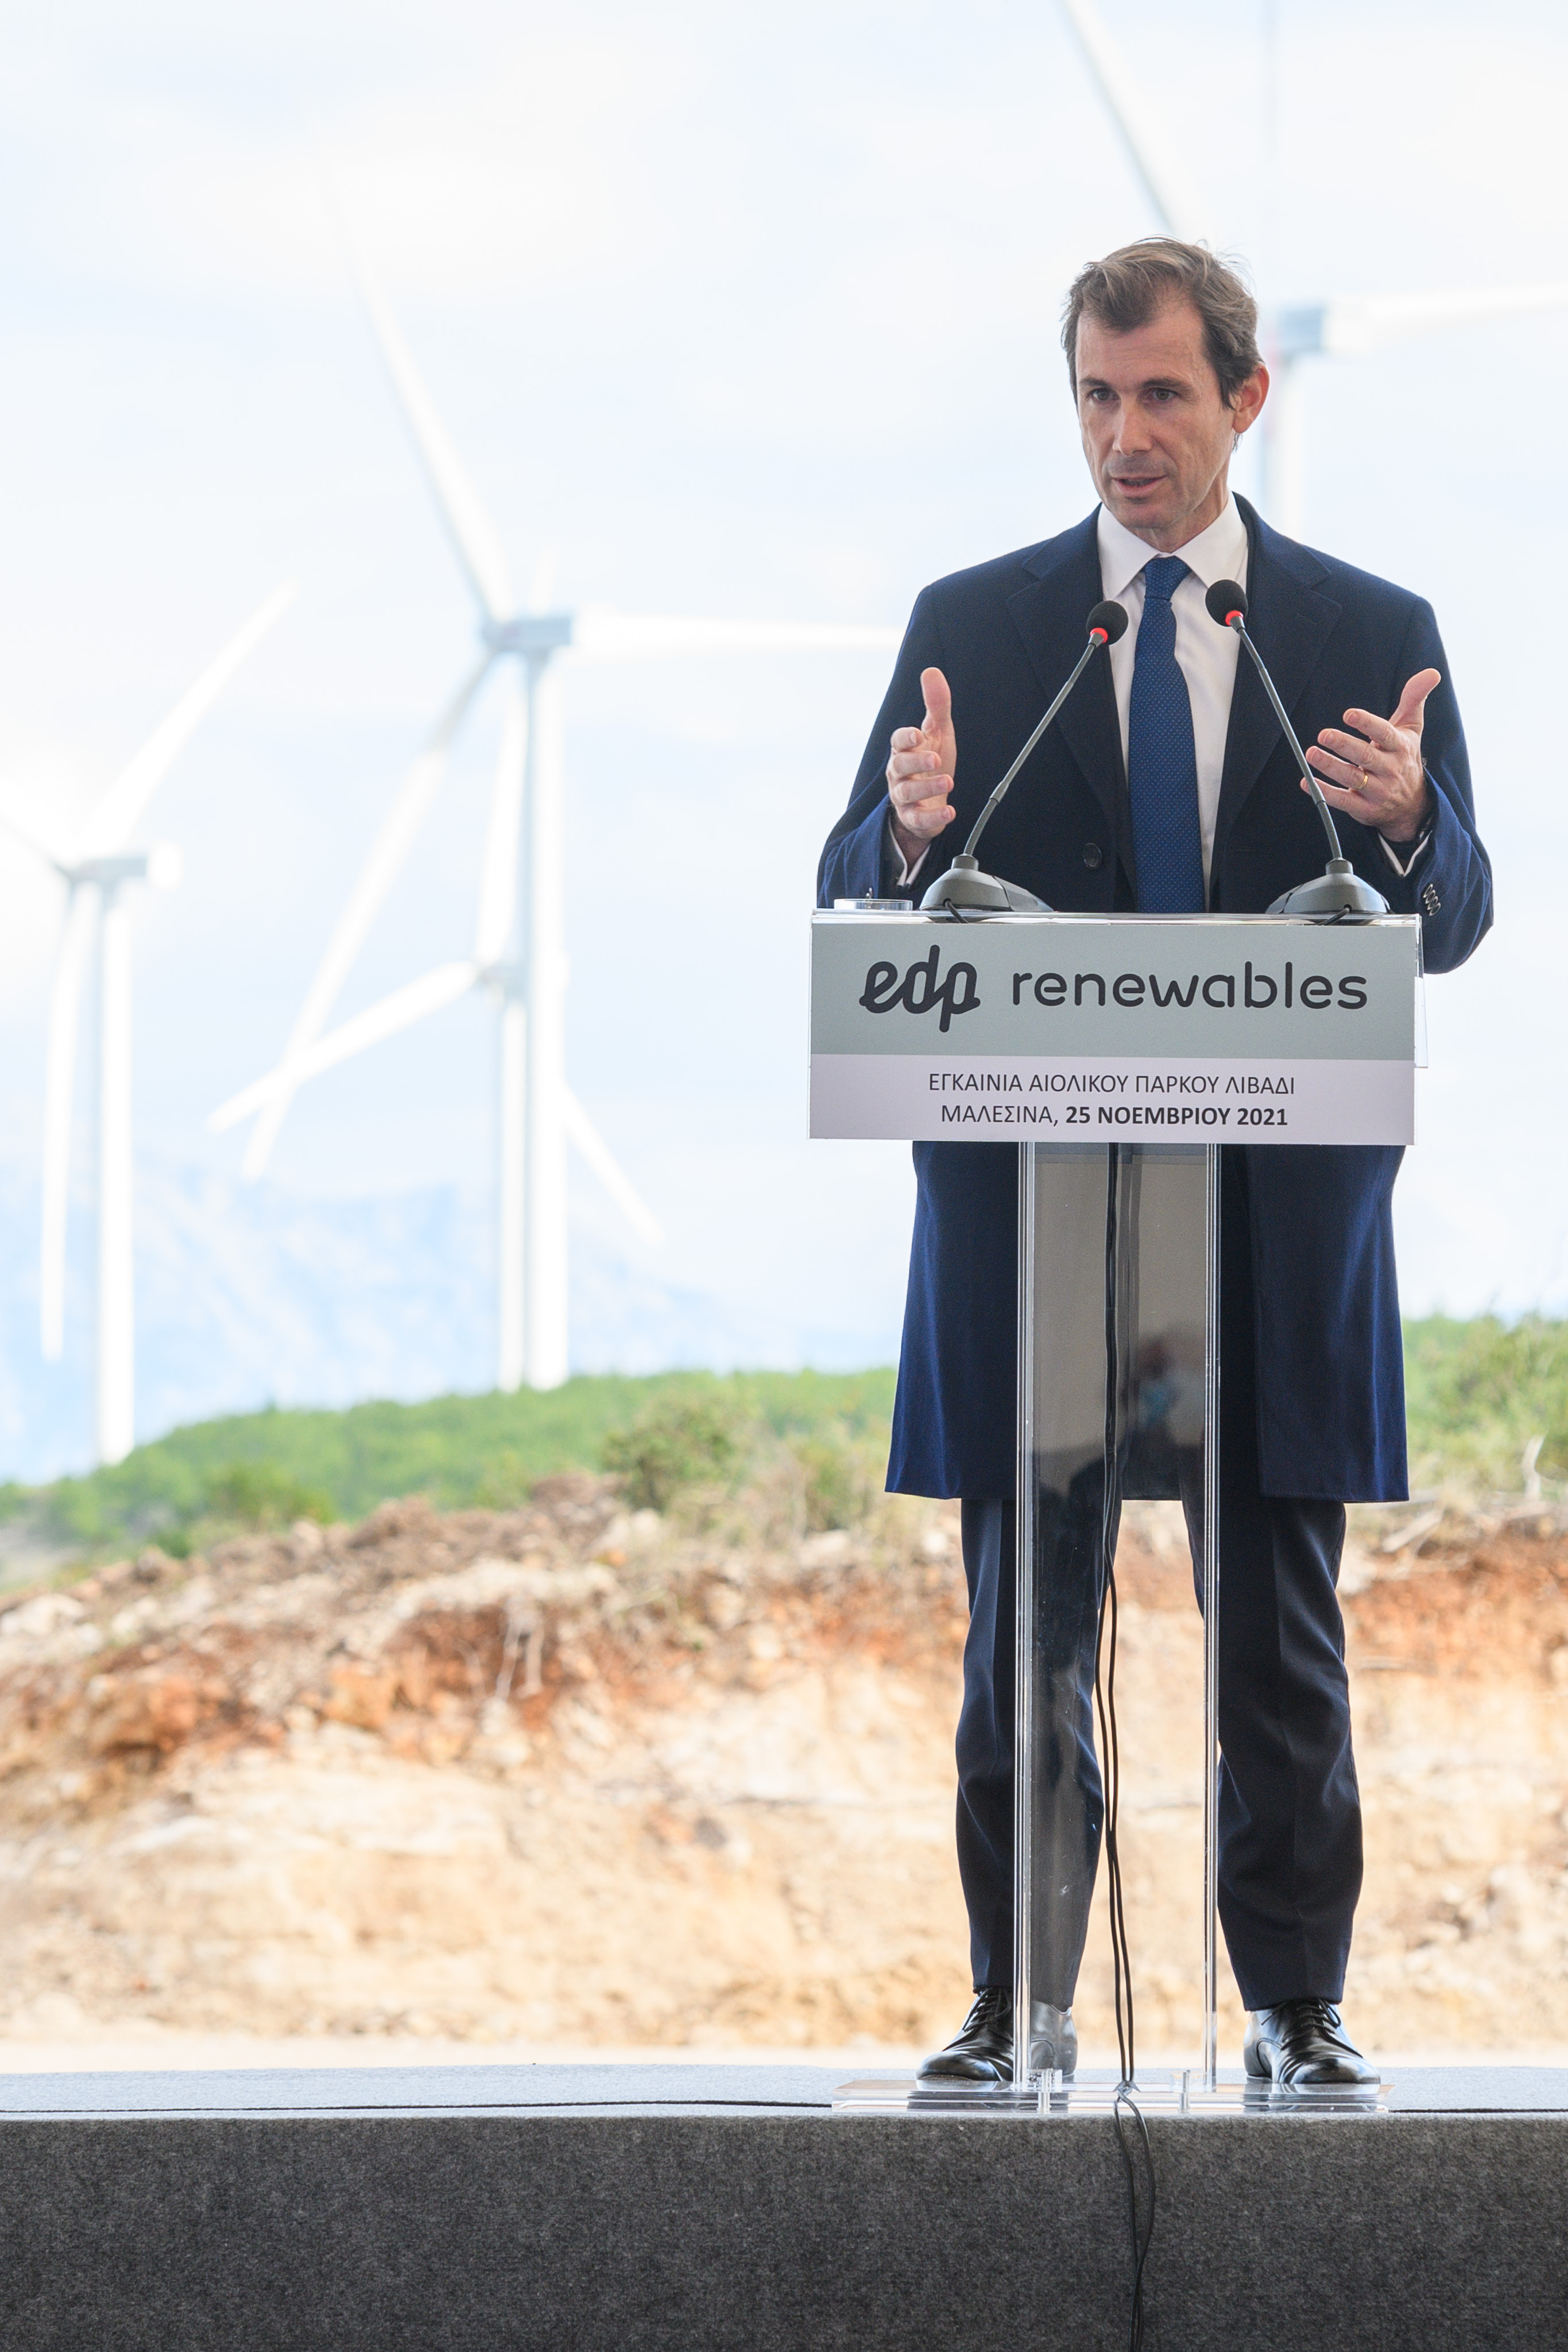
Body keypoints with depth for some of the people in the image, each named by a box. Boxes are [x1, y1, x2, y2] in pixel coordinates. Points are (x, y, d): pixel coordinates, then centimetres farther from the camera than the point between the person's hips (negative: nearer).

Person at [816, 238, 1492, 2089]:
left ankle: (1296, 2008, 8)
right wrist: (910, 830, -19)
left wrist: (1407, 823, -19)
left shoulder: (1373, 638, 8)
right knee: (1022, 1634, 2)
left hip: (1278, 1204, 0)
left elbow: (1450, 928, 4)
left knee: (1283, 1638, 1)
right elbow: (853, 900, 4)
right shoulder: (971, 628, 8)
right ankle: (1016, 2006, 9)